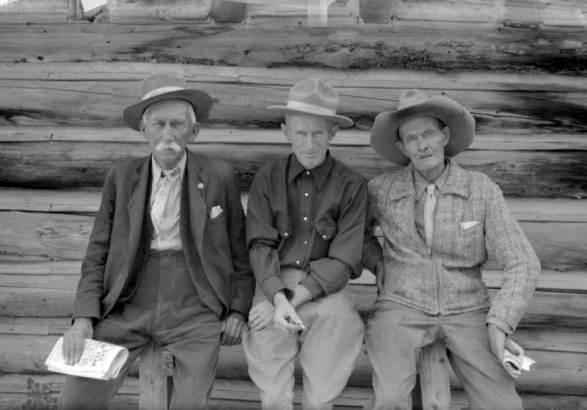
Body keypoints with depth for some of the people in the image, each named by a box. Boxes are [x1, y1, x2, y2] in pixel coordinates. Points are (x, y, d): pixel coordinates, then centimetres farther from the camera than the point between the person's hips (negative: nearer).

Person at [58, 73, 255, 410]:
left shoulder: (219, 176, 3)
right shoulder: (121, 178, 7)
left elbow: (241, 248, 10)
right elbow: (98, 254, 7)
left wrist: (239, 310, 2)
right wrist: (84, 318, -4)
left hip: (193, 307, -1)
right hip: (129, 304, 2)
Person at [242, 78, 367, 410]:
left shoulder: (352, 185, -1)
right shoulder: (268, 179, 4)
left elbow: (343, 260, -5)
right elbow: (260, 246, -1)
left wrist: (295, 299, -13)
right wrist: (279, 299, -17)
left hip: (326, 292, 0)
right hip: (274, 288, 1)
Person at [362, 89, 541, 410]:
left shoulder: (483, 190, -5)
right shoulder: (382, 189, -2)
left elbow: (523, 265, -6)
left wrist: (499, 324, -17)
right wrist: (379, 265, 3)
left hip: (465, 313, 1)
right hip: (401, 310, -1)